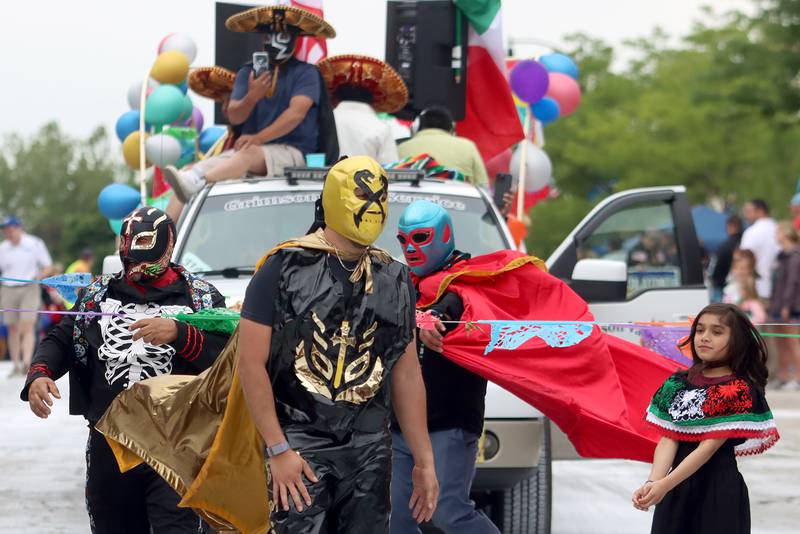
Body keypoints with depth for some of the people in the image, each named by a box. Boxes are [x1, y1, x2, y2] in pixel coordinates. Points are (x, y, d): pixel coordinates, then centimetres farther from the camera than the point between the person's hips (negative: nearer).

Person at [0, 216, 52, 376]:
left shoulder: (34, 243, 1)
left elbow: (47, 265, 7)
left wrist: (40, 275, -13)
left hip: (29, 289, -3)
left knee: (28, 327, -14)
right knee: (13, 329, 4)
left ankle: (27, 363, -24)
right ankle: (16, 365, 10)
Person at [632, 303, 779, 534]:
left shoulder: (739, 391, -8)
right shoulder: (679, 384, 8)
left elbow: (709, 446, -15)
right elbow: (668, 439, -1)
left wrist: (664, 485, -23)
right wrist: (653, 482, -18)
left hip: (719, 490, -5)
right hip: (676, 489, 5)